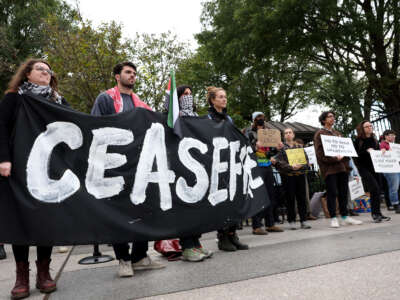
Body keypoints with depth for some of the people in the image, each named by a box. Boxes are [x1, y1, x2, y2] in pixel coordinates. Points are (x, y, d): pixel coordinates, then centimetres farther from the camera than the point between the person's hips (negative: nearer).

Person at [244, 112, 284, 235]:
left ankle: (270, 224, 18)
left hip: (268, 166, 7)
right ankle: (256, 226, -2)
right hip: (256, 167, -7)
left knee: (271, 196, 8)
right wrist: (255, 147, -26)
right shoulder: (249, 132, 0)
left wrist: (277, 148, 3)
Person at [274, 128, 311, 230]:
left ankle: (303, 220, 11)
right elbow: (279, 162, -7)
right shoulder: (281, 147, 4)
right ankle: (291, 221, 9)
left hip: (300, 174, 3)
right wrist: (291, 166, -19)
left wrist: (300, 166, -13)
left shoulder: (299, 146, 14)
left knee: (302, 197, 3)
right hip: (287, 176, -3)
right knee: (290, 198, 1)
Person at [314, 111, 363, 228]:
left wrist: (344, 157, 0)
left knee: (343, 192, 8)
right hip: (329, 167, -6)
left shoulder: (337, 133, 23)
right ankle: (333, 218, 1)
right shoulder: (319, 134, 1)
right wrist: (334, 159, -18)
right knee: (332, 193, -5)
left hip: (342, 166, 7)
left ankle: (345, 217, 17)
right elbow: (319, 152, -8)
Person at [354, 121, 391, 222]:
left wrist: (382, 151, -2)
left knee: (378, 190, 4)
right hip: (364, 168, -6)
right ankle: (375, 213, -9)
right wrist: (366, 151, -21)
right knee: (375, 188, -18)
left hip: (375, 168, 6)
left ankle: (377, 214, 16)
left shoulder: (375, 140, 13)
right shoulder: (358, 141, -4)